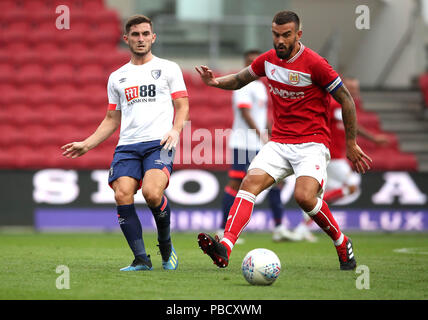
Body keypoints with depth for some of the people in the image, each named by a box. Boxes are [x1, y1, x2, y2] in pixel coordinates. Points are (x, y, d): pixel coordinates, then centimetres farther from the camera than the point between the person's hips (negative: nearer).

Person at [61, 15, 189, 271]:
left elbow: (182, 105, 8)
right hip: (127, 145, 4)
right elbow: (112, 120, 26)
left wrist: (176, 130, -11)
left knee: (152, 193, -26)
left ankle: (166, 246, 1)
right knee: (122, 195, -20)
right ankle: (141, 259, -12)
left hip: (159, 143, -4)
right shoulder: (117, 77, 22)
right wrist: (87, 144, 15)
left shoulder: (168, 68, 12)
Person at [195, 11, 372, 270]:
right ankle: (225, 248, -34)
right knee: (250, 183, -19)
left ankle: (342, 243, 2)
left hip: (312, 143, -5)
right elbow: (241, 79, 25)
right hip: (279, 143, 5)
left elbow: (346, 100, -4)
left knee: (305, 197, -26)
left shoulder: (314, 63, -11)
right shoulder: (269, 59, 7)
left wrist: (351, 144, 0)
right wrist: (216, 81, 3)